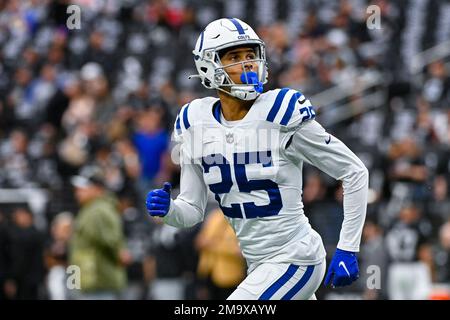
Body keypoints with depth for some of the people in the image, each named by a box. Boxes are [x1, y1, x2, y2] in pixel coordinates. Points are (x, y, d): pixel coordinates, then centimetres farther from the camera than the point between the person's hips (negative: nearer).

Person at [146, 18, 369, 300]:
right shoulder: (195, 124, 0)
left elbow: (355, 172, -9)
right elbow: (193, 211, 7)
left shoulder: (282, 114, -16)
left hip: (294, 259, -6)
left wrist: (347, 250, -11)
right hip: (259, 266, 6)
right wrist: (166, 209, -16)